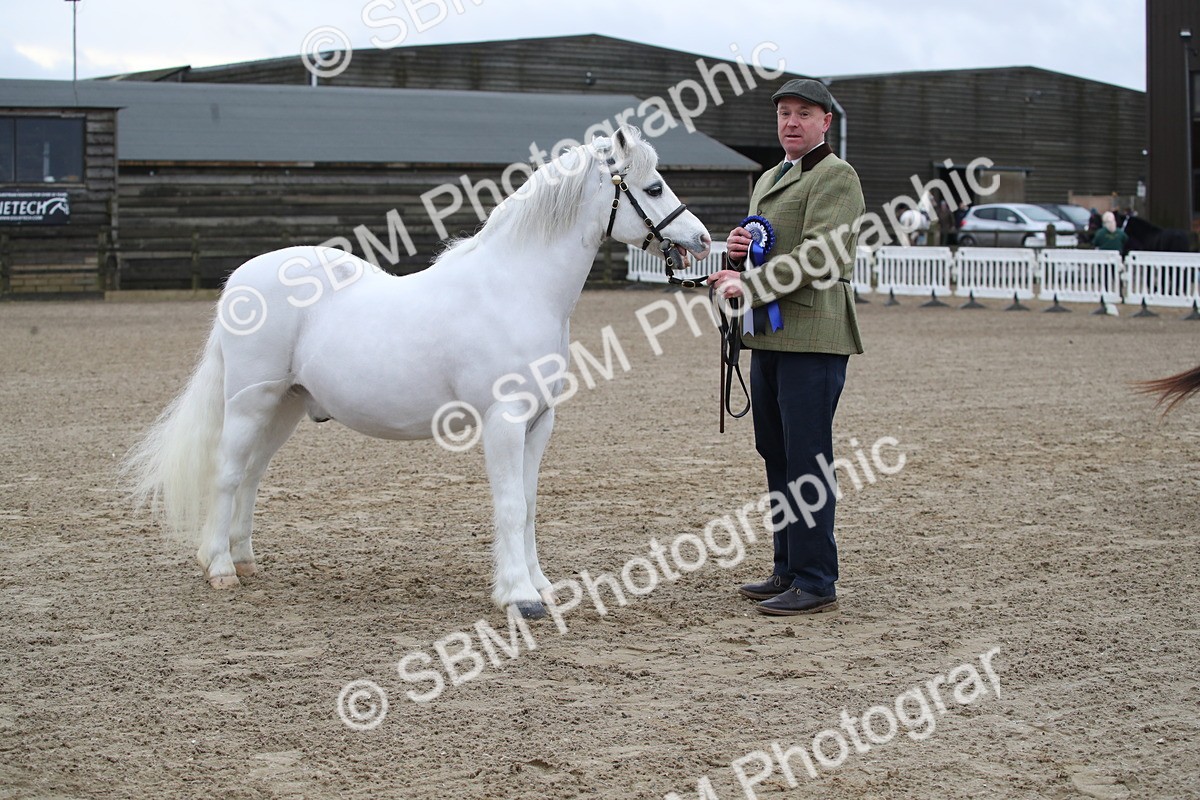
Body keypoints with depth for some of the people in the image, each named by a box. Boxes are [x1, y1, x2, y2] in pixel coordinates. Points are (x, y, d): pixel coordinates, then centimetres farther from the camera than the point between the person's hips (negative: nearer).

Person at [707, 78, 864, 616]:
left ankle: (815, 583, -3)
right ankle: (788, 571, 22)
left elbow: (820, 253, -19)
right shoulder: (768, 179, 22)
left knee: (807, 462, -8)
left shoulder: (836, 177, -7)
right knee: (776, 458, 13)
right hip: (768, 335, 9)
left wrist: (750, 286, -22)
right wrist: (737, 251, 5)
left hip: (812, 336, -9)